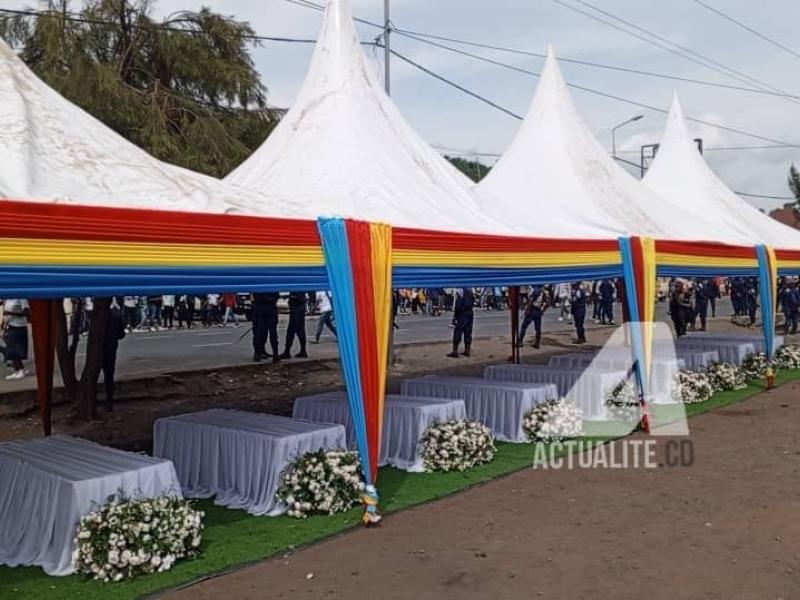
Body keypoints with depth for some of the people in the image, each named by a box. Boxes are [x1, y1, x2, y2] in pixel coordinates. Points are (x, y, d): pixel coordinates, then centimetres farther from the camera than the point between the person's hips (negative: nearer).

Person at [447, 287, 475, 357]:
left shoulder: (460, 292, -12)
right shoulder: (471, 291, 12)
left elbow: (457, 306, -15)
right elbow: (473, 303, 15)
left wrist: (455, 317, -11)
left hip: (462, 314, -7)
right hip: (470, 313, 7)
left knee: (457, 333, -5)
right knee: (468, 333, 12)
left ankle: (455, 351, -8)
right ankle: (467, 350, 14)